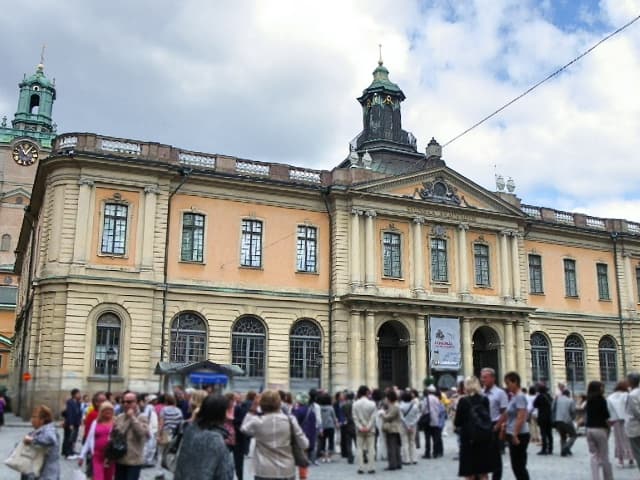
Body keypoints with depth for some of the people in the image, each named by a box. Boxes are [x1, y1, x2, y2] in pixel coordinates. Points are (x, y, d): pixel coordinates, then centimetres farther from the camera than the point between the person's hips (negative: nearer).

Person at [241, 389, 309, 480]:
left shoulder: (257, 422, -10)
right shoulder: (290, 420, -6)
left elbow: (244, 428, 14)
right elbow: (304, 444, -1)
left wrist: (252, 409, 12)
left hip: (265, 472, -1)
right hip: (287, 471, 2)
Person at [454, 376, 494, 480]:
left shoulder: (463, 401, -10)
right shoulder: (485, 399, 0)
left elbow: (457, 422, -7)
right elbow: (488, 418, 8)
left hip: (468, 439, -4)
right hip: (484, 438, 4)